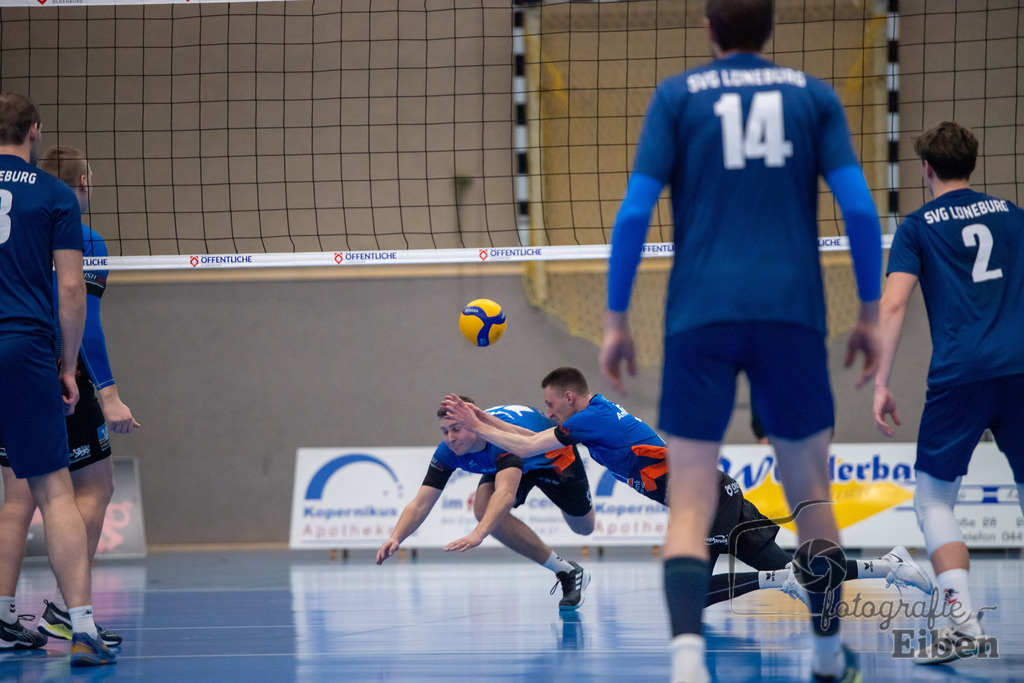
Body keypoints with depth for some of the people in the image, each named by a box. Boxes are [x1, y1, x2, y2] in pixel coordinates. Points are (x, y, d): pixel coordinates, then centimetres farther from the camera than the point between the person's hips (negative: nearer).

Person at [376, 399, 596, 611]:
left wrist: (478, 534, -77)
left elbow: (506, 493, -62)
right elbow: (420, 504, -32)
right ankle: (567, 572, -13)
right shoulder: (447, 452, -31)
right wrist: (395, 538, -51)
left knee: (584, 528, 10)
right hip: (505, 463, 4)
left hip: (553, 456, -4)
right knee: (484, 508, -27)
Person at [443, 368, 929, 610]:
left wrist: (476, 427, 6)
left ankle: (788, 579, -20)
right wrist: (484, 420, 24)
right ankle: (886, 566, -1)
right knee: (784, 570, 7)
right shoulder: (601, 412, 20)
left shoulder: (588, 420, -7)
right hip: (720, 492, 9)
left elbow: (524, 448, -6)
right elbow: (534, 441, 28)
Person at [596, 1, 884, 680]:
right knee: (811, 495, 16)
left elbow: (635, 211, -2)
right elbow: (860, 209, 1)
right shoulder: (813, 95, 9)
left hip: (701, 318, -1)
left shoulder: (678, 96, 6)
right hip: (792, 314, 1)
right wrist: (870, 315, 10)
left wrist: (616, 319, 4)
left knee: (690, 503, -3)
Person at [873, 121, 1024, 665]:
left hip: (958, 375, -3)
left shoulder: (917, 228, 6)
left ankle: (961, 619, -11)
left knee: (934, 498, 7)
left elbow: (894, 304, -5)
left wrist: (880, 384, -6)